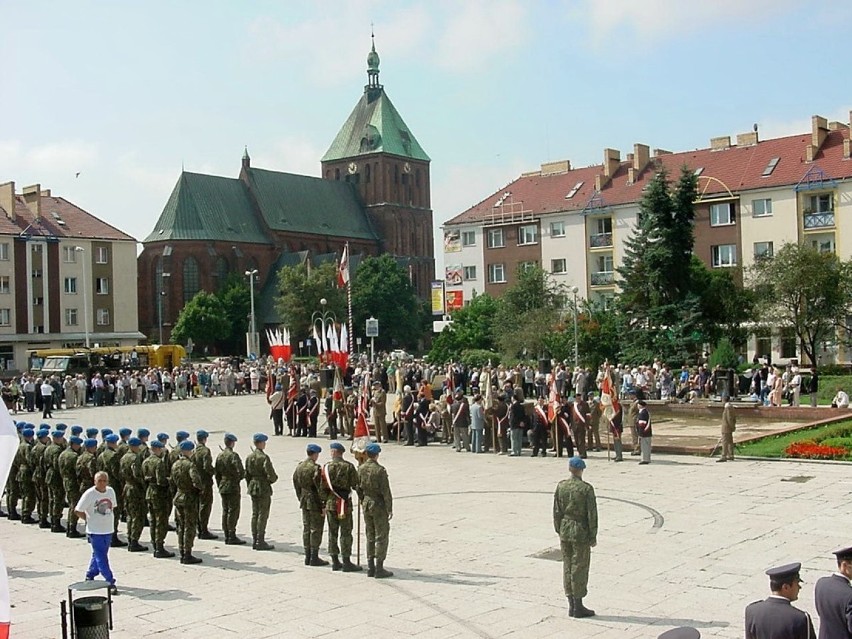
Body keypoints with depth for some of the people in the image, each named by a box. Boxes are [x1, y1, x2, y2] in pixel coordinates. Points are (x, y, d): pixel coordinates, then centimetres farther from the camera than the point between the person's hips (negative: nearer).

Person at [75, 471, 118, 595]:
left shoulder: (111, 491, 3)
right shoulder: (89, 494, -14)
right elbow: (77, 510, -9)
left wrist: (109, 519, 7)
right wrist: (89, 520, -5)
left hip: (108, 530, 6)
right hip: (95, 531, -6)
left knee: (98, 555, 17)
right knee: (102, 558, -6)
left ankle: (90, 576, 34)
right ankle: (110, 582, -5)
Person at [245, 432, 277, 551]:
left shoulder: (249, 457, 6)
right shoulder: (264, 457, -17)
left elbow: (246, 474, 12)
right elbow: (271, 474, -20)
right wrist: (273, 479, 2)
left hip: (253, 488, 7)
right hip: (264, 489, -7)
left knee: (255, 514, 13)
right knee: (263, 515, -1)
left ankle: (254, 541, 17)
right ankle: (260, 542, 1)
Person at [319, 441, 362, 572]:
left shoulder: (326, 467, -1)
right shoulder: (349, 467, -9)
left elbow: (322, 488, 1)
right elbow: (356, 485, -6)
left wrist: (324, 503, 10)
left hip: (330, 503, 3)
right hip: (345, 503, -3)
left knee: (332, 532, 11)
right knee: (345, 533, 2)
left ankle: (335, 561, 15)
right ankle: (346, 562, 2)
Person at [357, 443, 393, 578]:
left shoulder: (361, 469, 2)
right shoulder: (380, 470, -17)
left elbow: (358, 488, 9)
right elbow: (386, 491, -17)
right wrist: (390, 509, -10)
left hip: (367, 505, 6)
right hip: (379, 506, -6)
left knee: (370, 537, 15)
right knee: (381, 537, 1)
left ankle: (370, 568, 18)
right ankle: (379, 569, 0)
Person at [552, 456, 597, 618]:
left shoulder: (561, 486, -2)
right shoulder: (587, 489, -14)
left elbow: (556, 511, 3)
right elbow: (591, 514, -12)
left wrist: (559, 531, 13)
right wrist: (593, 537, -4)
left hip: (565, 531, 4)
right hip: (581, 533, -4)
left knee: (567, 567, 12)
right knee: (579, 568, 4)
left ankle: (571, 605, 18)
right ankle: (578, 607, 10)